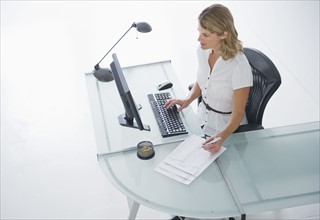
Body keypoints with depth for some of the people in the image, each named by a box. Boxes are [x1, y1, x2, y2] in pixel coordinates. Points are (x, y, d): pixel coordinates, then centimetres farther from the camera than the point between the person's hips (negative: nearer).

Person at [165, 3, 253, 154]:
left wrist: (221, 137, -39)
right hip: (202, 117, 6)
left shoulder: (239, 66, -29)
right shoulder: (203, 51, -8)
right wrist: (188, 100, -6)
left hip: (227, 127, -6)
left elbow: (238, 113, -23)